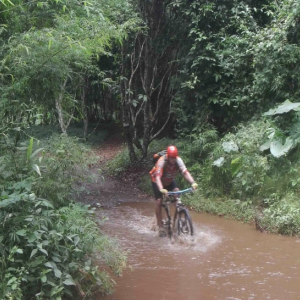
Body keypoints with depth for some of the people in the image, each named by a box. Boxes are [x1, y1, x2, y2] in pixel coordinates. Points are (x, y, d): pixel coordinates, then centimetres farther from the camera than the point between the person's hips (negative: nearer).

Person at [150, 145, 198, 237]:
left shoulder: (178, 160, -26)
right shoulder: (162, 161, -36)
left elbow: (185, 172, -34)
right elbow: (158, 177, -44)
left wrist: (193, 183, -51)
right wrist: (161, 189, -60)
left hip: (169, 181, 3)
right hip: (158, 182, -3)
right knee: (159, 201, -14)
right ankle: (160, 226, -5)